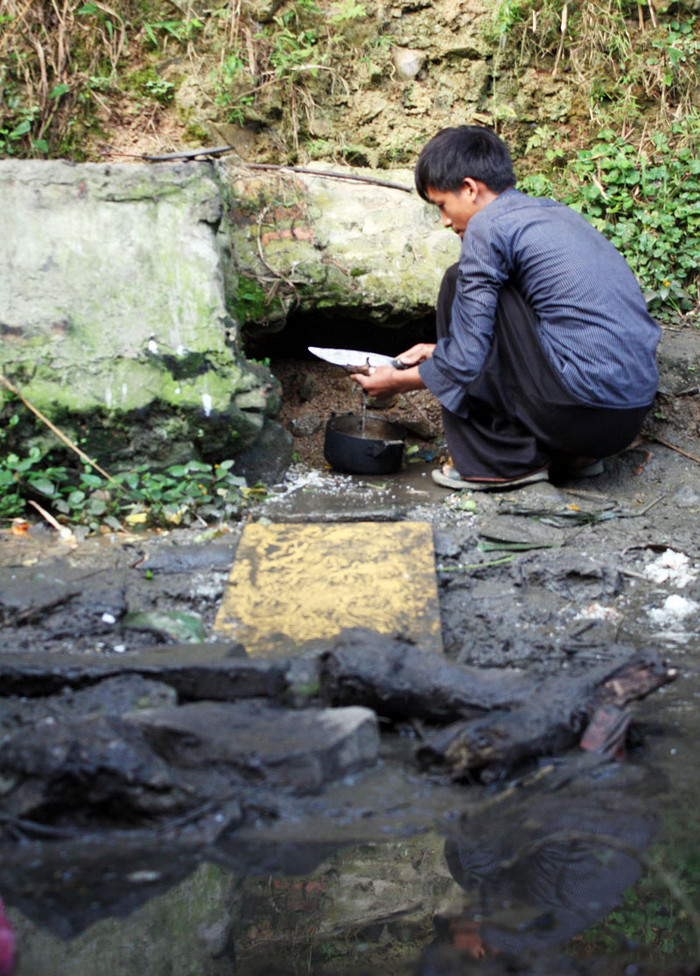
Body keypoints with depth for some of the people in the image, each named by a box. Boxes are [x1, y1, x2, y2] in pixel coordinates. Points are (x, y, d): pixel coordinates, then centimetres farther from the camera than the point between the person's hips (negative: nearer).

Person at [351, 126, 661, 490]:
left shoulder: (489, 225, -6)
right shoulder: (557, 213, 20)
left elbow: (465, 361, -7)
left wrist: (398, 381, 10)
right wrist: (440, 351, 35)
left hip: (583, 409, -9)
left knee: (461, 283, 3)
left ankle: (502, 460, 5)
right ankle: (571, 456, 16)